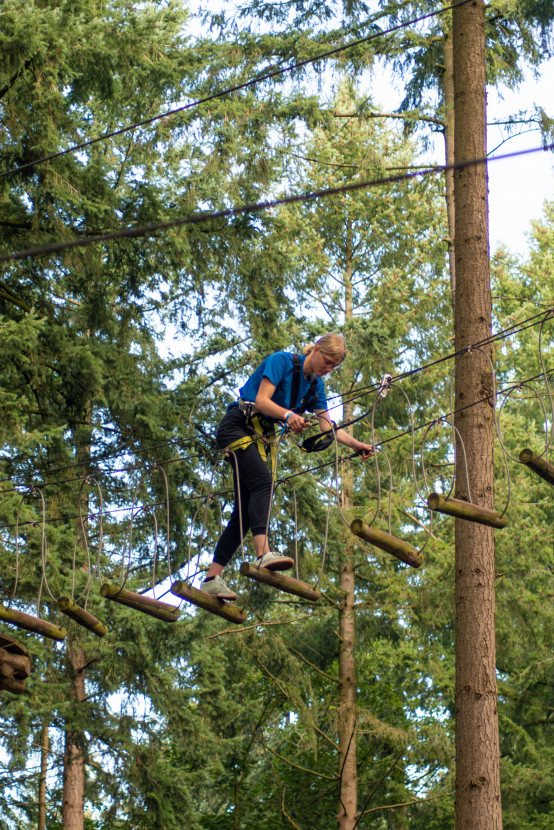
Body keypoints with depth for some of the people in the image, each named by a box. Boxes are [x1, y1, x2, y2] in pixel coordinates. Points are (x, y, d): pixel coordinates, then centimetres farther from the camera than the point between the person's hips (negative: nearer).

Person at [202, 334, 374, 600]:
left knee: (244, 512, 0)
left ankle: (212, 579, -1)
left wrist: (356, 445, -7)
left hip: (259, 436, 8)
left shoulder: (315, 386, 10)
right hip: (236, 426, -8)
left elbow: (328, 427, 7)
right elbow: (262, 400, -21)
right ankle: (264, 554, -47)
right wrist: (288, 415, -38)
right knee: (262, 481, -29)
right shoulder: (282, 361, -12)